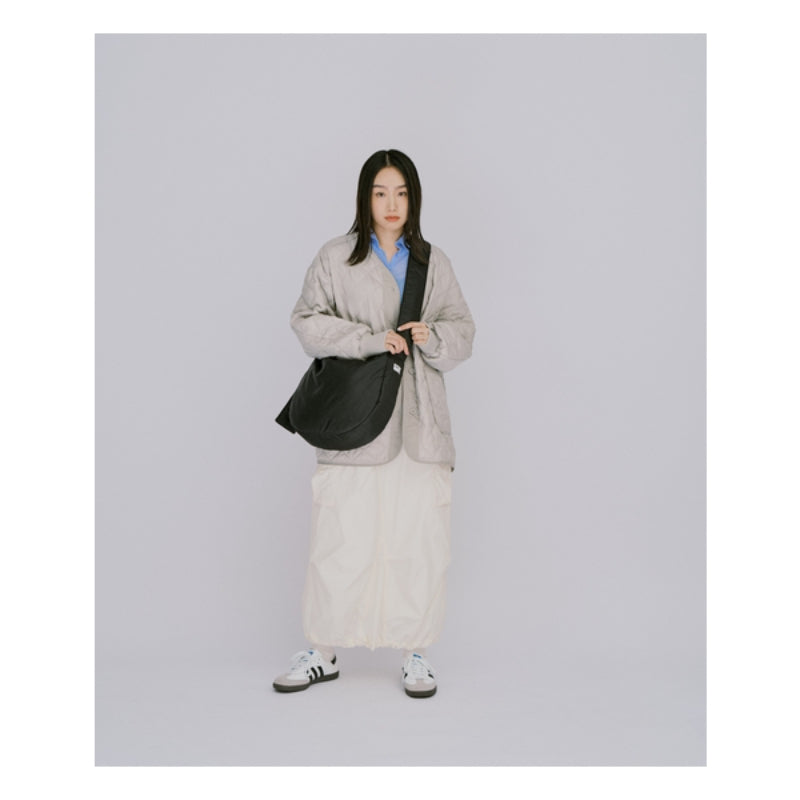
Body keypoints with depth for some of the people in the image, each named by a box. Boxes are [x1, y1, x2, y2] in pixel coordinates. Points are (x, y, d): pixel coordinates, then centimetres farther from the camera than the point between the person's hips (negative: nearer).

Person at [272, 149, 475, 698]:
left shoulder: (434, 262, 13)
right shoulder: (336, 258, 6)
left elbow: (464, 332, 13)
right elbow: (307, 322, -1)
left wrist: (432, 336, -9)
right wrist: (371, 340, -13)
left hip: (418, 421, 2)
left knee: (420, 538, 3)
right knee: (340, 537, 1)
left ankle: (416, 653, 19)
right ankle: (322, 653, 17)